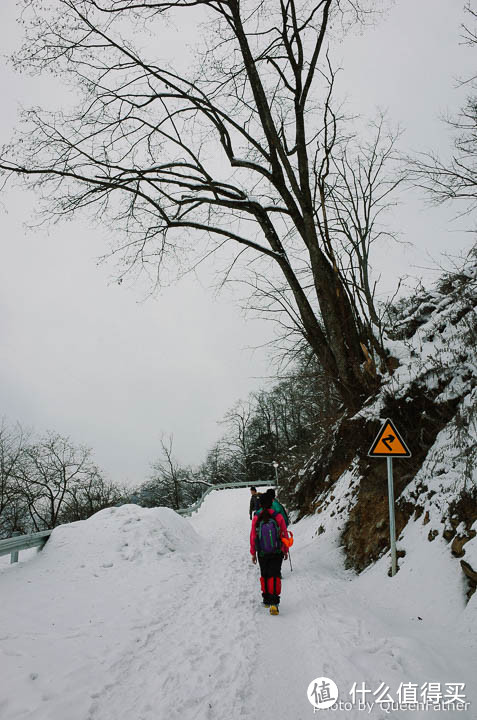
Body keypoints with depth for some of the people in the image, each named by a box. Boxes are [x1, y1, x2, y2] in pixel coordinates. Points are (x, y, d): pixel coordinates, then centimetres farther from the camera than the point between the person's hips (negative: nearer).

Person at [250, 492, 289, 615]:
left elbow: (253, 537, -4)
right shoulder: (278, 517, -13)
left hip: (262, 554, 1)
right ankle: (274, 603, -10)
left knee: (264, 575, 19)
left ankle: (266, 599, 30)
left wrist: (253, 553, 8)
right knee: (275, 576, 2)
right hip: (277, 553, -1)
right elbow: (284, 535, -4)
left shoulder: (256, 519, -11)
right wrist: (286, 551, 10)